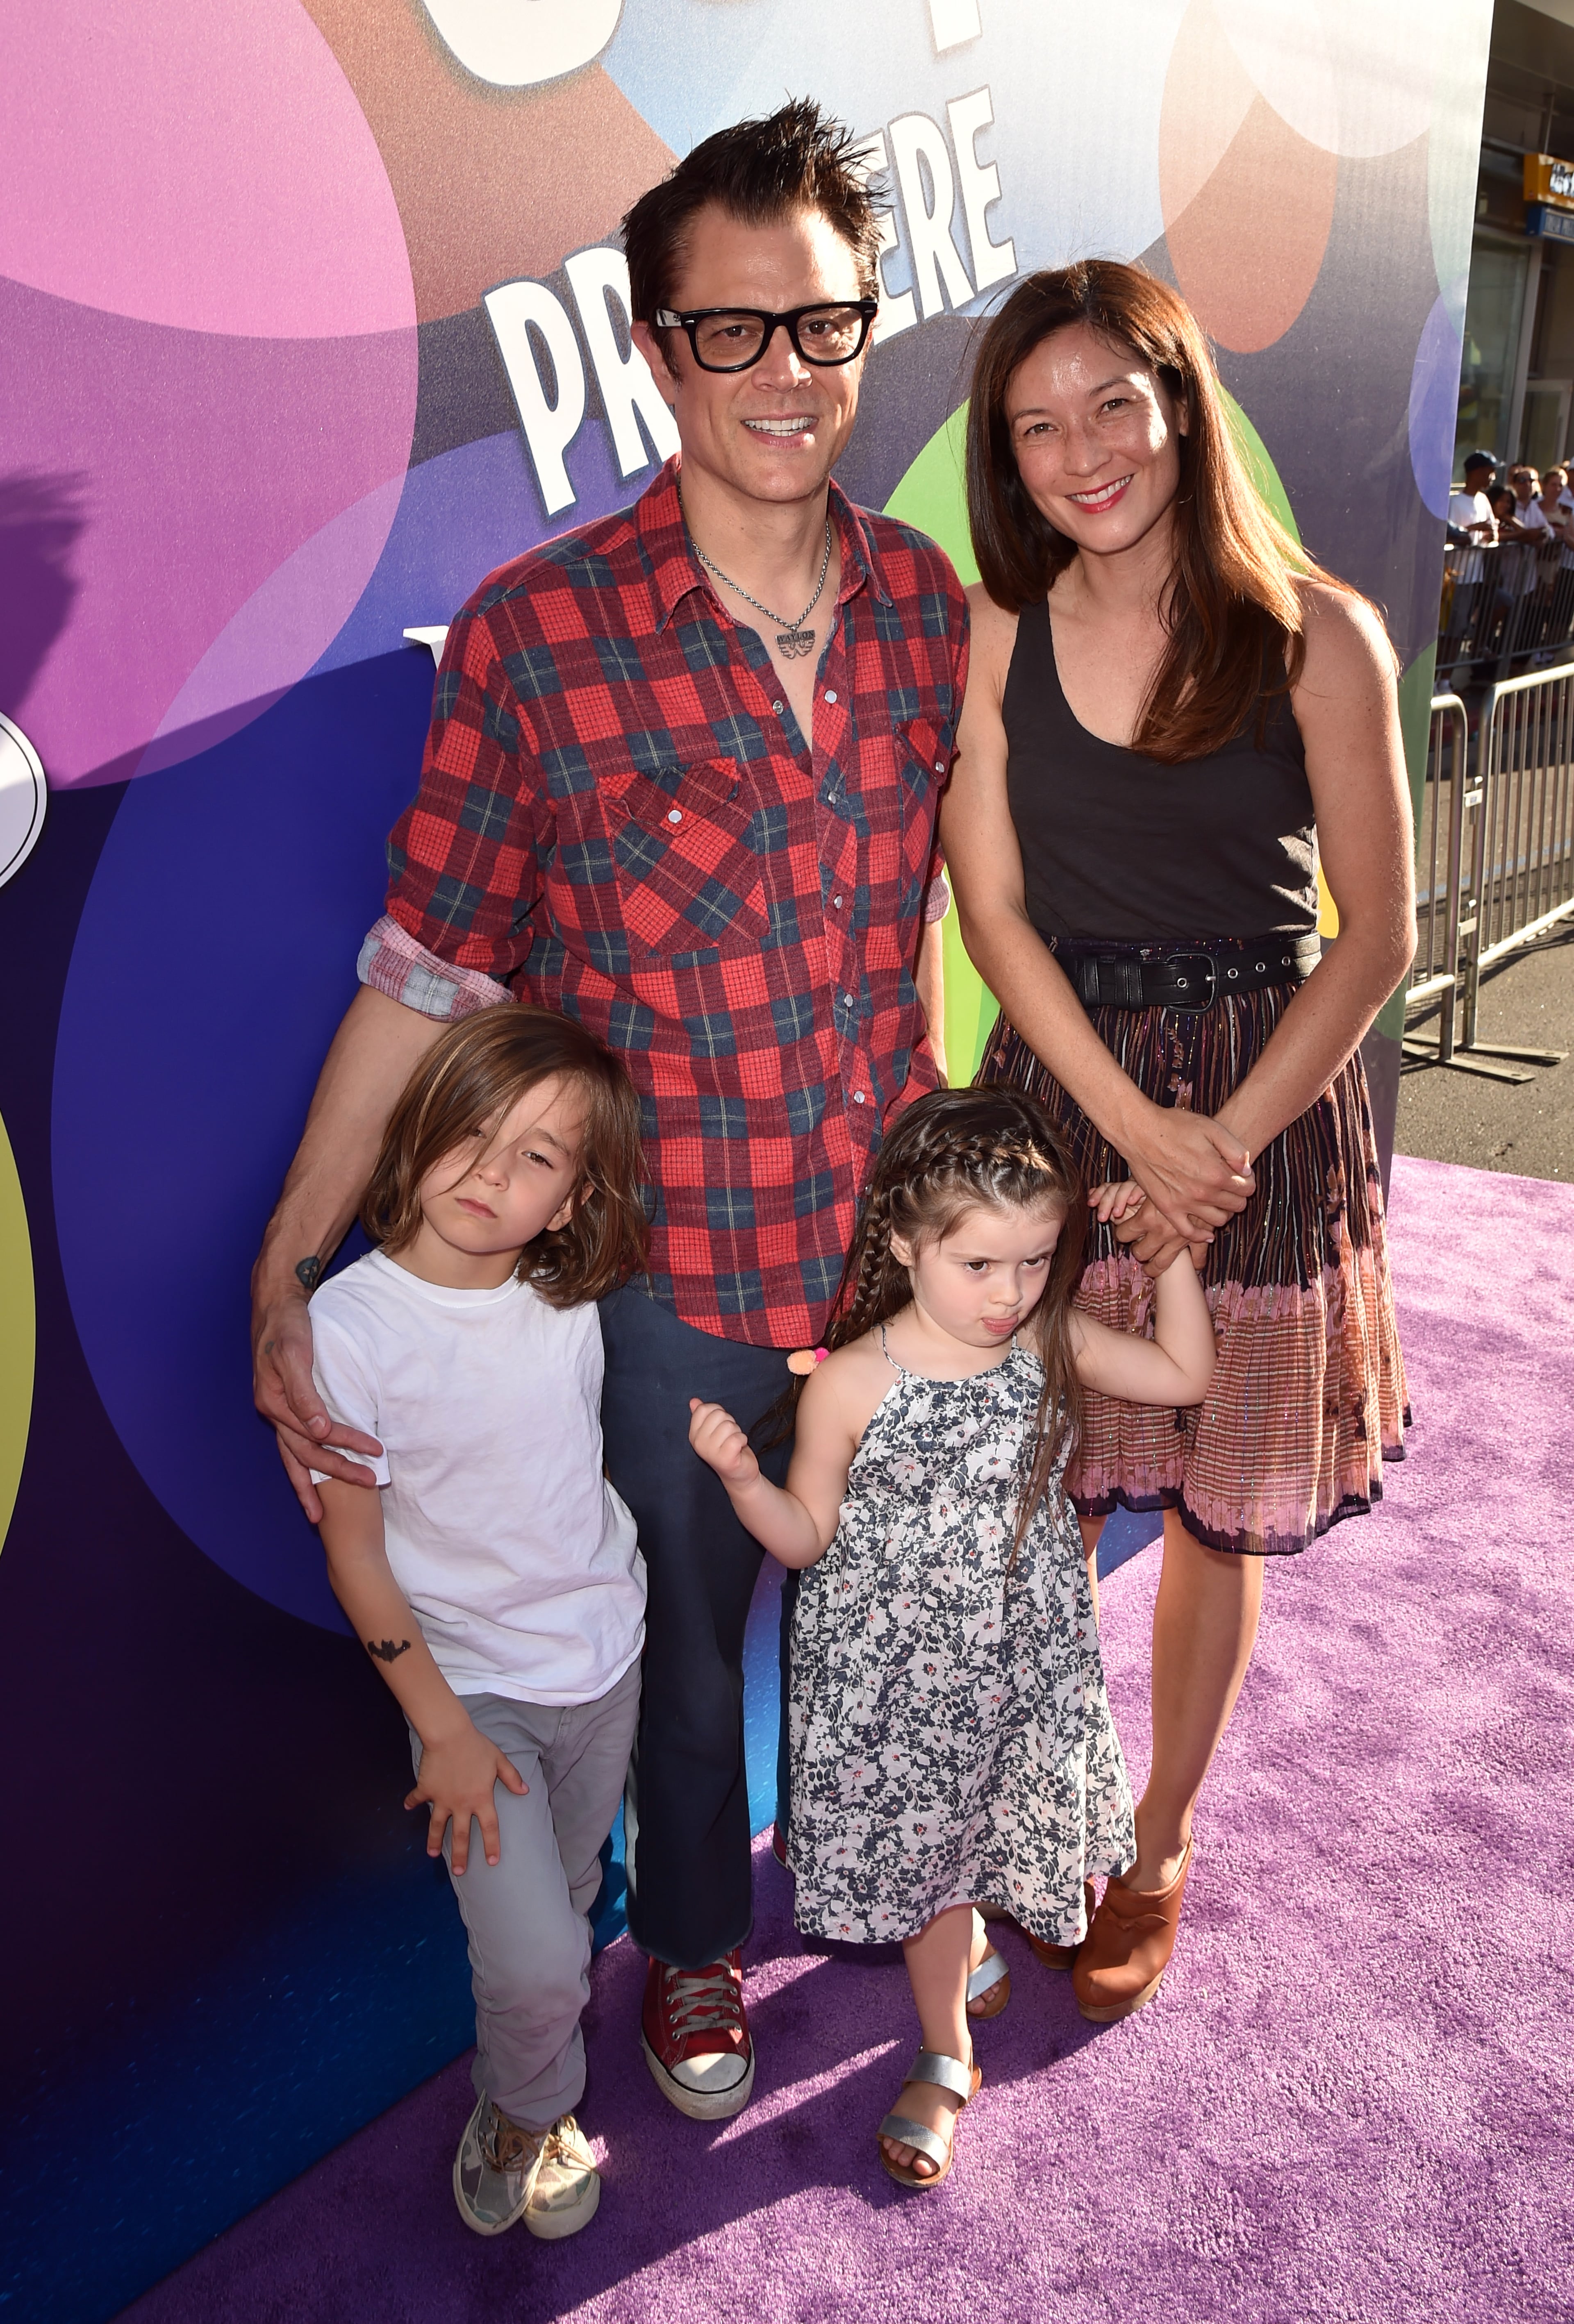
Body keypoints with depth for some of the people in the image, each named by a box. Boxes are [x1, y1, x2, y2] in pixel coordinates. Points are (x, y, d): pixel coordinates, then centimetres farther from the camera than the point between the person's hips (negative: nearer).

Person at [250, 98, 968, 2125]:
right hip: (676, 1271, -3)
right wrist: (285, 1273, -14)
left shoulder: (929, 604, -4)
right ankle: (691, 1939, 50)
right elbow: (424, 974, -13)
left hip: (898, 1243, 3)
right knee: (690, 1628, 20)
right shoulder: (535, 633, -16)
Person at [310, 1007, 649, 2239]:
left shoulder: (569, 1294, -10)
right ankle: (528, 2116, 24)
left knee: (566, 1896, 19)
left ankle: (523, 2101, 49)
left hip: (606, 1653, 4)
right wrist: (443, 1730, -11)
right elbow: (355, 1551, -13)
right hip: (472, 1682, -4)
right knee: (535, 1960, -10)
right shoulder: (349, 1324, -21)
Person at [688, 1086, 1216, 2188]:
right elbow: (808, 1535, -11)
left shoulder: (1051, 1344, -12)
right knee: (922, 1849, 15)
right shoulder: (852, 1383, -22)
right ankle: (949, 2057, 40)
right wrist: (742, 1477, -31)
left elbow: (1185, 1373, 2)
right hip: (899, 1673, -2)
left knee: (987, 1829, 21)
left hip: (1024, 1660, 3)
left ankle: (960, 1941, 57)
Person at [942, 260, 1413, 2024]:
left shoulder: (1316, 639, -8)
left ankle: (1160, 1843, 34)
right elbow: (994, 915, -3)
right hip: (1057, 1099, 2)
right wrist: (1137, 1129, -13)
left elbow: (1377, 936, -6)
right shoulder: (993, 636, -1)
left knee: (1220, 1514, 10)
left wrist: (1223, 1143, -13)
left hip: (1264, 1104, -1)